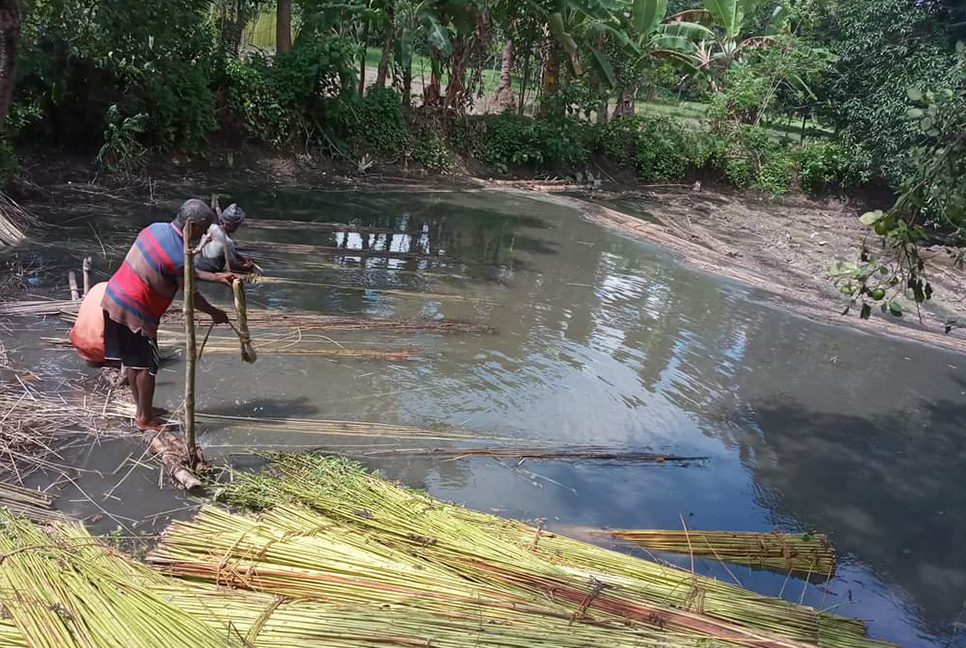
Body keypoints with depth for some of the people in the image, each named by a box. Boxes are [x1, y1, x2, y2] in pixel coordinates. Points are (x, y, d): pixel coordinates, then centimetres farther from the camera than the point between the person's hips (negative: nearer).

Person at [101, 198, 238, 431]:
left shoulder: (157, 228, 2)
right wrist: (215, 313, 7)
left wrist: (216, 277, 13)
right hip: (135, 312, -9)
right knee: (146, 366, 5)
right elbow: (191, 295, -9)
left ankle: (141, 408, 34)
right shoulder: (178, 257, -24)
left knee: (131, 360, 19)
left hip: (113, 298, 9)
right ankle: (145, 419, 16)